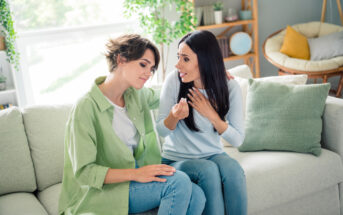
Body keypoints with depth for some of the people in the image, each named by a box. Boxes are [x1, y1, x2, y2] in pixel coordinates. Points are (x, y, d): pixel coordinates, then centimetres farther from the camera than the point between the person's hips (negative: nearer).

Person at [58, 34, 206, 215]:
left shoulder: (136, 95, 4)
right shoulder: (87, 108, -18)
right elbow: (83, 171, -19)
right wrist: (135, 174, -27)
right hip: (103, 190, -7)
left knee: (196, 195, -19)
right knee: (179, 182, -26)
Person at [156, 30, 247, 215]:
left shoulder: (230, 87, -8)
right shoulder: (174, 80, -12)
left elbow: (237, 140, -6)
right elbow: (161, 131, -5)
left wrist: (211, 115, -19)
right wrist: (175, 116, -28)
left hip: (213, 156, 2)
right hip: (177, 160, -1)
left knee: (233, 169, -30)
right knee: (208, 170, -31)